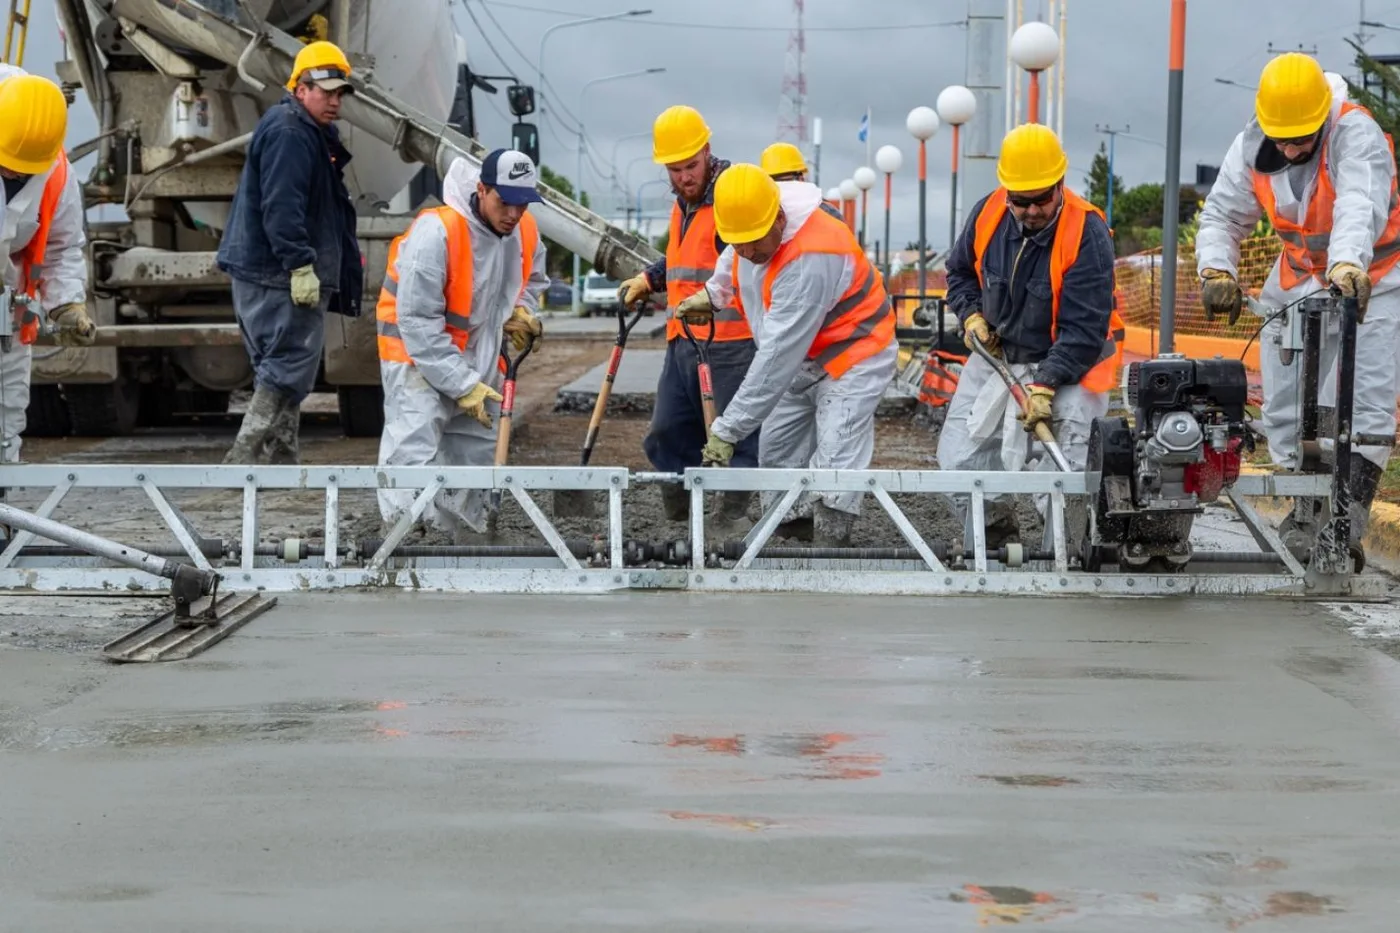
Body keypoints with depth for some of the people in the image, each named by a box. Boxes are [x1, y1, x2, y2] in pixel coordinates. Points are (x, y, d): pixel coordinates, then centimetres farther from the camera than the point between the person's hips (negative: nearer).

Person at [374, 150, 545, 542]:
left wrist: (519, 311, -4)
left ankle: (465, 545, 34)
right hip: (418, 358, -8)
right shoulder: (436, 233, -28)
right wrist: (462, 385, -26)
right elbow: (418, 322, -27)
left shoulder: (525, 233, -5)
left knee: (476, 458, 17)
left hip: (478, 362, 8)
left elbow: (531, 279, 20)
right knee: (414, 454, -22)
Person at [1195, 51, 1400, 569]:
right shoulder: (1251, 147, -9)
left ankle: (1350, 514, -21)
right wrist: (1216, 270, -23)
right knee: (1284, 407, 4)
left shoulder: (1357, 134, -26)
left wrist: (1350, 264, -63)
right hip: (1298, 283, 5)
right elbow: (1222, 214, -3)